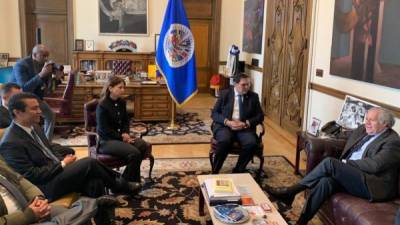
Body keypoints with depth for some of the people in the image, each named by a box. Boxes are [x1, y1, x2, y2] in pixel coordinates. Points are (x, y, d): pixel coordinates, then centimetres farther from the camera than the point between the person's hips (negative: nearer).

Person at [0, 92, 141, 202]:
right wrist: (62, 164, -15)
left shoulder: (32, 127, 8)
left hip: (58, 169, 8)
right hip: (46, 185, -8)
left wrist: (65, 154, 2)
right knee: (90, 163, -17)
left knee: (95, 182, -16)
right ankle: (119, 185, 5)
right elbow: (31, 175, -20)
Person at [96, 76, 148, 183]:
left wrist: (125, 134, -3)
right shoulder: (102, 105, -13)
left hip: (121, 136, 7)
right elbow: (104, 129, -15)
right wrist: (121, 137, -16)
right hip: (106, 140, -7)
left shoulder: (122, 102, 8)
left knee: (143, 145, -20)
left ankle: (131, 180, -6)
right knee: (134, 153, -28)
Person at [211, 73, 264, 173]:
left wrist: (246, 123, -12)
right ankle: (214, 172, -15)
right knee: (224, 141, -34)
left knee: (251, 143, -30)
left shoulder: (253, 96, 9)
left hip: (245, 127, 2)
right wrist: (228, 122, -16)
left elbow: (260, 116, 6)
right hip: (224, 125, -1)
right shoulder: (224, 94, 5)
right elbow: (214, 113, 2)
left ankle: (238, 171, -10)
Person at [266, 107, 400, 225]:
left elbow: (374, 165, -18)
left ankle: (290, 191, -16)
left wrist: (346, 163, -13)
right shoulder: (362, 130, 16)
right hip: (350, 177, 7)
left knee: (329, 162, -25)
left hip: (373, 185, -7)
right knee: (326, 181, -26)